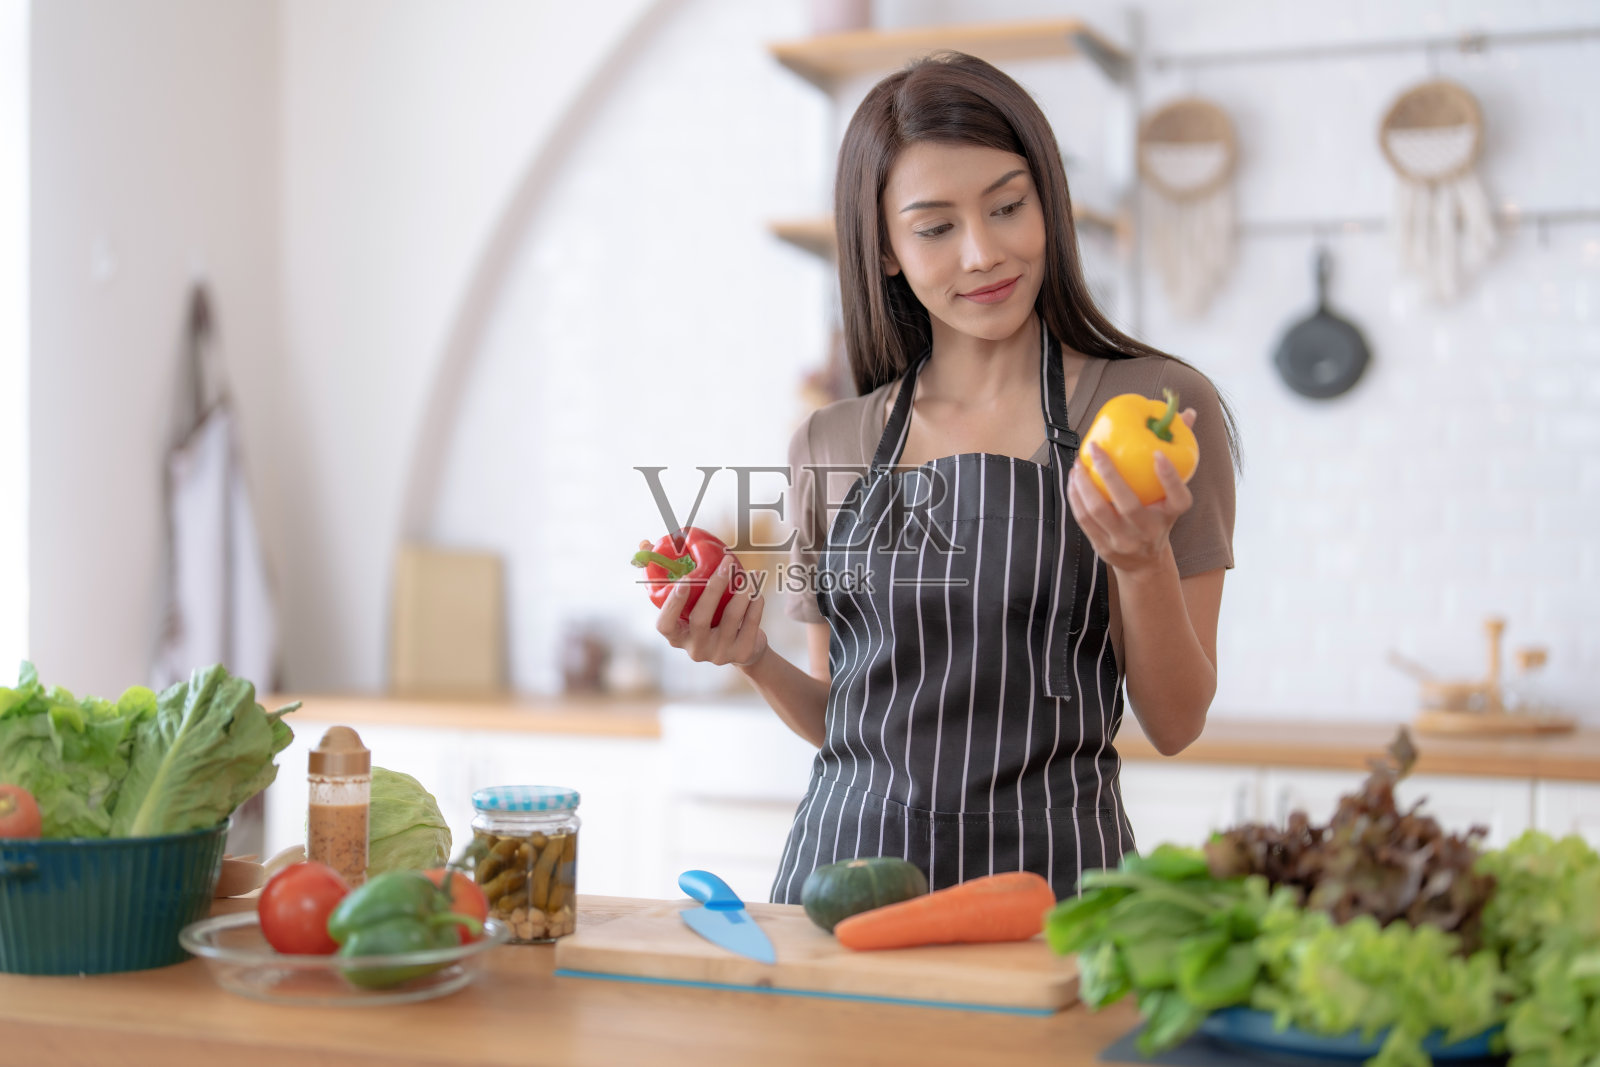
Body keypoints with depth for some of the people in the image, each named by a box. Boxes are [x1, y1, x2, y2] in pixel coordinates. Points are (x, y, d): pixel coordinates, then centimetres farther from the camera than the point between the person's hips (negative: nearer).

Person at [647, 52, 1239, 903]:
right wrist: (754, 659, -3)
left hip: (1045, 870, -3)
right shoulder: (830, 447, 8)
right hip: (843, 858, 3)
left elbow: (1175, 725, -3)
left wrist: (1144, 562, -19)